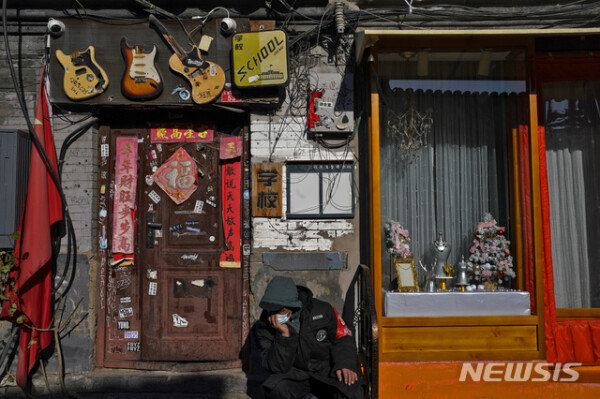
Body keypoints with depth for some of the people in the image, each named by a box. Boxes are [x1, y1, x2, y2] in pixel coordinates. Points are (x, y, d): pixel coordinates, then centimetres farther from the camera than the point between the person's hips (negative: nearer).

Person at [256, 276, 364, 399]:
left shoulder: (322, 310, -12)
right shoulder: (264, 326, -11)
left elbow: (343, 338, 1)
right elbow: (278, 367, -16)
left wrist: (344, 365, -16)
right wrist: (284, 336, -30)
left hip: (326, 371, -1)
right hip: (295, 377, 1)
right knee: (276, 388, -32)